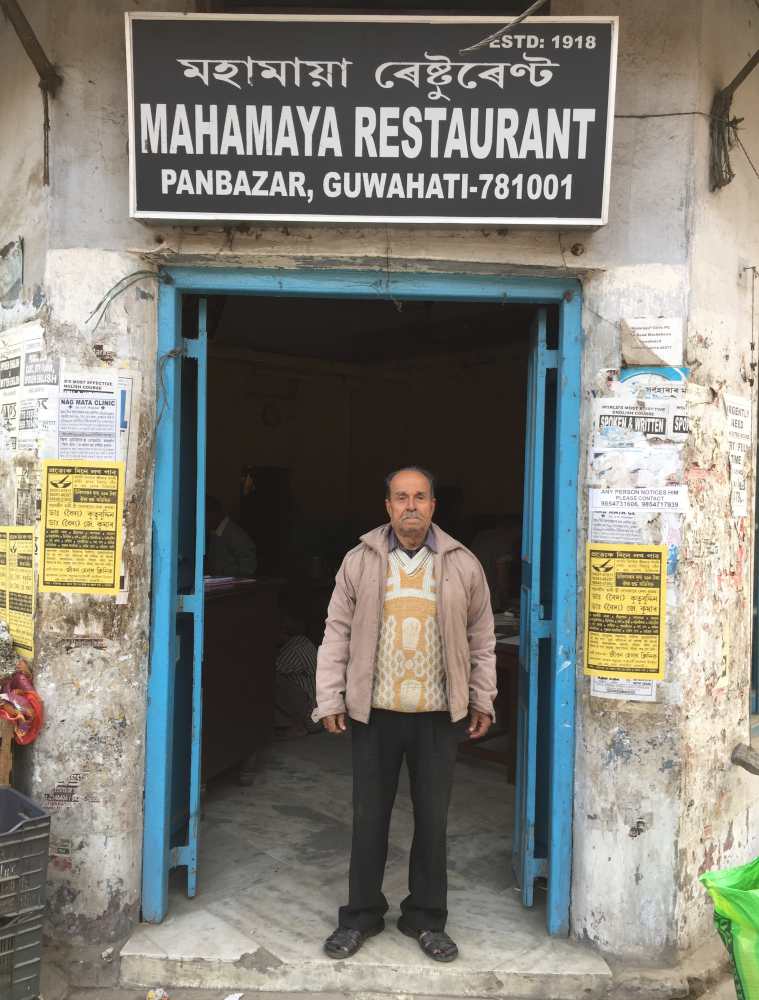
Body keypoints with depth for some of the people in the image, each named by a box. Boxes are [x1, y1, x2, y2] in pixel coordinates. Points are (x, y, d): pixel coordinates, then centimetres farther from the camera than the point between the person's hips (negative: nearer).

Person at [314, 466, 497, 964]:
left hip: (440, 715, 0)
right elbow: (337, 634, 2)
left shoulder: (463, 564, 1)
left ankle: (426, 918, 28)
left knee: (432, 819, 10)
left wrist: (482, 700, 7)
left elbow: (482, 638, 7)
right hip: (374, 713, 0)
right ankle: (362, 914, 29)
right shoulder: (360, 561, 0)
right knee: (369, 816, 10)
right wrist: (331, 699, -1)